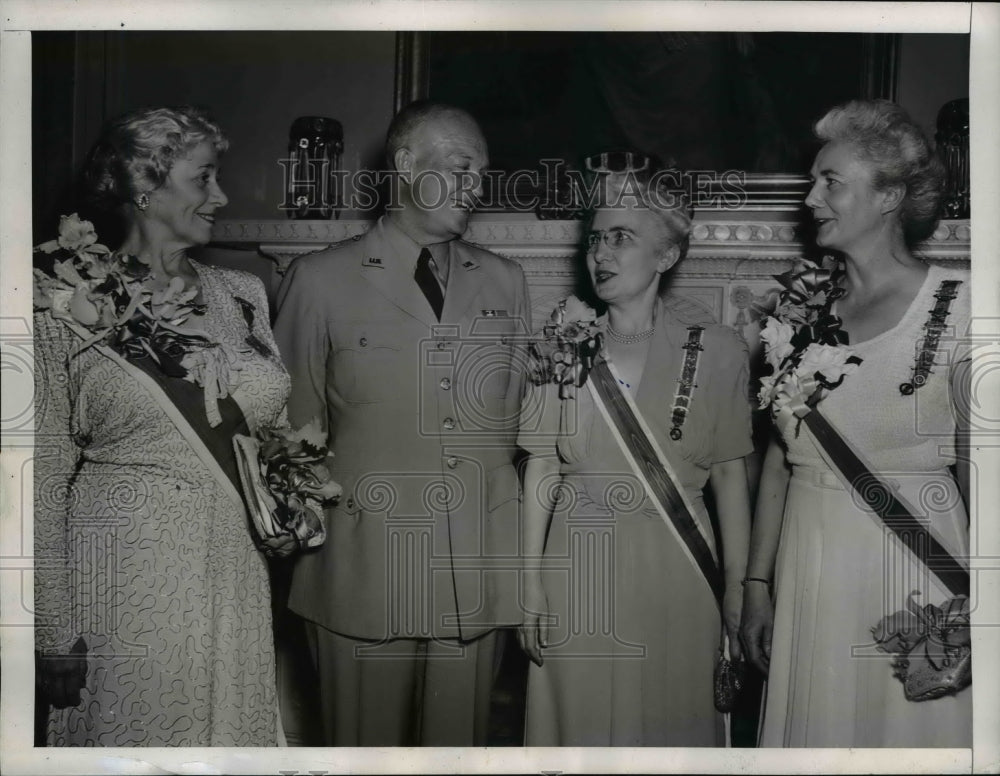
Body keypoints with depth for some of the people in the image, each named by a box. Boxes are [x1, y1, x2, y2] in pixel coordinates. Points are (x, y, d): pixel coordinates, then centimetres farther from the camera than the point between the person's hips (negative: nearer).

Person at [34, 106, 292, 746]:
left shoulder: (243, 296, 8)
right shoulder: (68, 308, -5)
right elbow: (44, 481, -5)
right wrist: (55, 638, -7)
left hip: (237, 585, 4)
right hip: (124, 584, -4)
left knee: (237, 732, 10)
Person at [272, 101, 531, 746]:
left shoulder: (506, 283, 13)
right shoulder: (321, 280, 2)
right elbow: (292, 427, 5)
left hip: (478, 575, 3)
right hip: (363, 572, -3)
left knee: (460, 744, 10)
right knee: (366, 746, 7)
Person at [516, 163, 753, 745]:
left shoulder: (716, 350, -3)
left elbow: (730, 477, -1)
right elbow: (542, 468, 2)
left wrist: (738, 586, -3)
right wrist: (531, 582, 0)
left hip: (674, 571, -1)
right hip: (579, 567, 1)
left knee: (670, 719, 11)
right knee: (582, 718, 12)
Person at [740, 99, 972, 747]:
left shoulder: (956, 303, -8)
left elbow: (979, 469, -8)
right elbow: (779, 457, 8)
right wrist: (757, 583, 8)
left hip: (910, 564, -4)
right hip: (808, 567, 4)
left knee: (905, 723, 8)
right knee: (812, 730, 14)